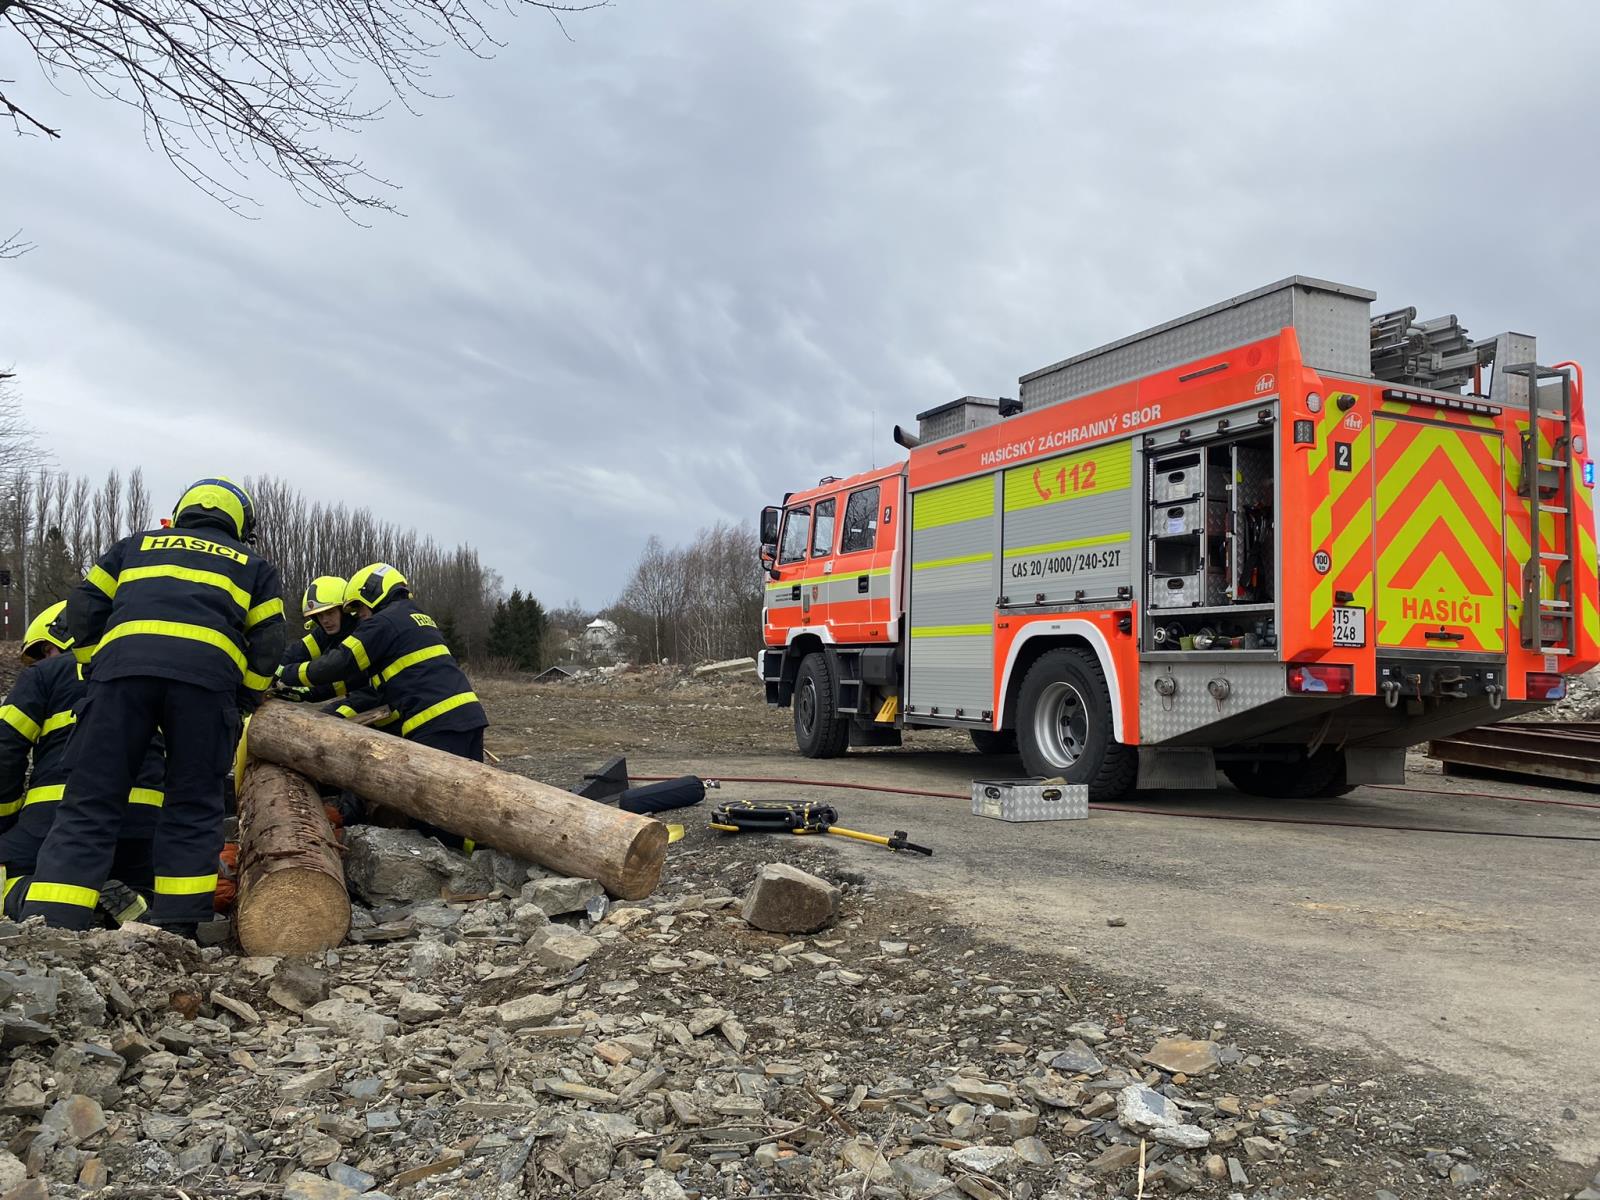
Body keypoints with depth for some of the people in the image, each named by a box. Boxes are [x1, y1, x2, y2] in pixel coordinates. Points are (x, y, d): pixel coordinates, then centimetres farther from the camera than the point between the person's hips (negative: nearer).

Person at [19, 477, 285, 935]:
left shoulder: (136, 545, 33)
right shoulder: (253, 565, 29)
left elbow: (82, 610, 24)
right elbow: (267, 644, 20)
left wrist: (97, 666, 32)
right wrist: (243, 704, 30)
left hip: (122, 664, 1)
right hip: (207, 671, -1)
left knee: (90, 803, 2)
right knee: (192, 807, 8)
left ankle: (47, 929, -8)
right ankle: (177, 929, 3)